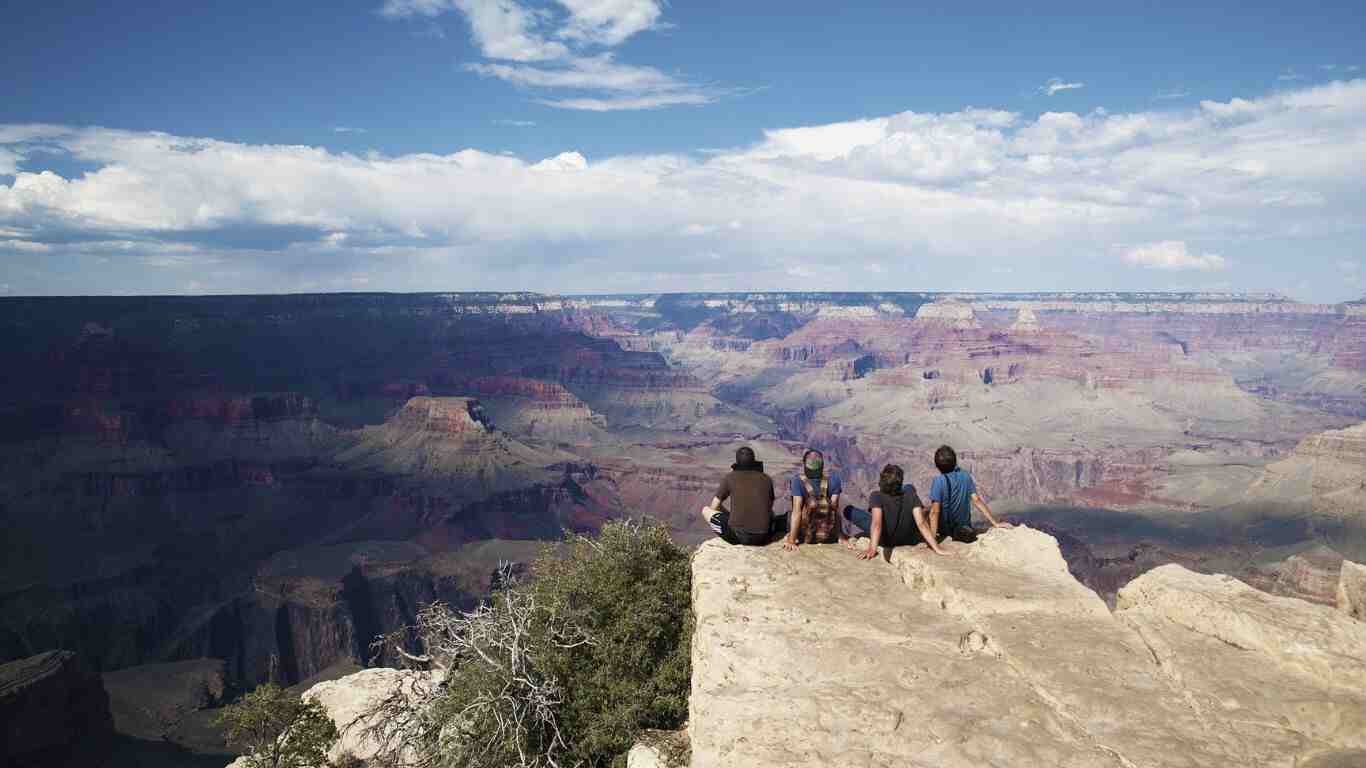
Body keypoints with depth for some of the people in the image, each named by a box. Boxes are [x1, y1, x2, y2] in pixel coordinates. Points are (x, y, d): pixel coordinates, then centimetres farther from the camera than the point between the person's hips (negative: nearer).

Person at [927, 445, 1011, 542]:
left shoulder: (938, 481, -25)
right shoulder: (965, 476, -11)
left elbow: (935, 512, -27)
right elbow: (976, 500, -11)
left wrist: (932, 537, -29)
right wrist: (995, 523, -5)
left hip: (945, 530, -4)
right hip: (964, 526, 5)